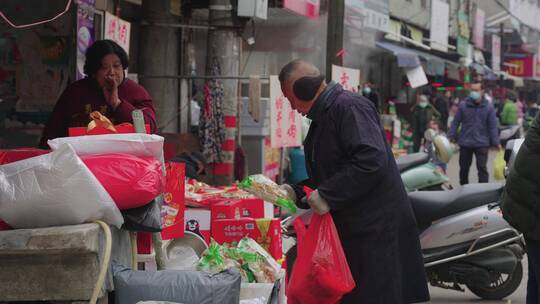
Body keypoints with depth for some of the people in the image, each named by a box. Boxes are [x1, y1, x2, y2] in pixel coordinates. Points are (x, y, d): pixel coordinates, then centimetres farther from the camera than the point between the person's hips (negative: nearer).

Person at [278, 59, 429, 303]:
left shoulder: (349, 107, -13)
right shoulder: (323, 117, 19)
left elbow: (371, 160, -26)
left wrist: (326, 195, -24)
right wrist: (296, 192, 11)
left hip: (377, 230, -10)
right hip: (350, 230, 10)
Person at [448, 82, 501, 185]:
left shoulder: (488, 107, 0)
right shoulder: (463, 105, 0)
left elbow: (492, 126, -1)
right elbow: (456, 122, 2)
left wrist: (496, 142, -6)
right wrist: (451, 137, -3)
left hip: (482, 144, -2)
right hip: (465, 143, 2)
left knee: (482, 168, -4)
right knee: (464, 168, 13)